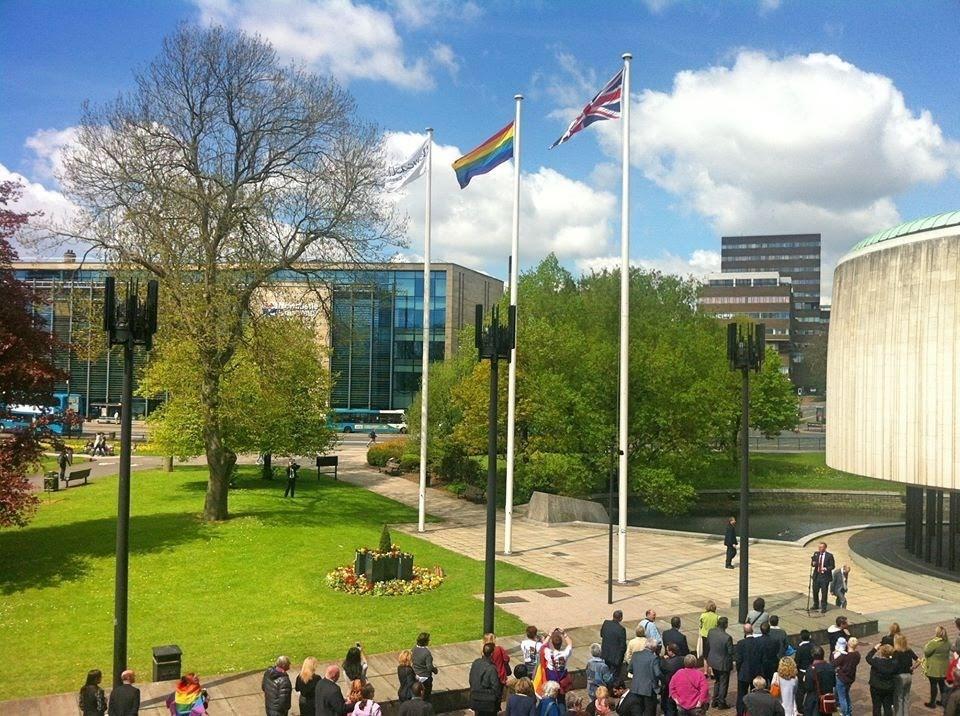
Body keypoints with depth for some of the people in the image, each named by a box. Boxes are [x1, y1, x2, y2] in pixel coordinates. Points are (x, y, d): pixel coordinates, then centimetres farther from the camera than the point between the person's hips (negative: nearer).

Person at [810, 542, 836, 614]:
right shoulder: (816, 554, 4)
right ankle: (816, 605, 31)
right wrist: (813, 564, -13)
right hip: (816, 576, 4)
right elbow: (812, 564, 10)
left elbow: (832, 566, -5)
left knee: (824, 593, 2)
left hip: (825, 576, -4)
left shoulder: (829, 556, -9)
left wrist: (825, 569, -20)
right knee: (815, 591, 12)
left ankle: (823, 608, 15)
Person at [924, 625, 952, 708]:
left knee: (933, 684, 3)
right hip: (944, 668, 7)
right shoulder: (947, 643, 1)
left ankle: (932, 702, 12)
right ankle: (943, 700, 30)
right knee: (942, 683, 19)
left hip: (934, 668, -7)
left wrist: (926, 646, 2)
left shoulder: (934, 643, -24)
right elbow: (947, 652, 14)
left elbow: (926, 652, -17)